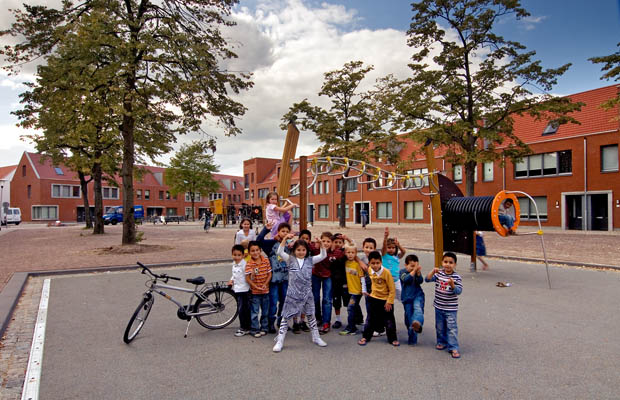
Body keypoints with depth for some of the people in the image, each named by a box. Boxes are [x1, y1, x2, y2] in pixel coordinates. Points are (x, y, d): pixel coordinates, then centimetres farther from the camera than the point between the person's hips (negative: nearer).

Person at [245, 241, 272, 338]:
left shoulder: (266, 261, -4)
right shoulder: (249, 264, -13)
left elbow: (269, 274, 0)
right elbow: (247, 278, -13)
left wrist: (265, 284, -13)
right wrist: (256, 287, -17)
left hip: (265, 290, 3)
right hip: (254, 292, -3)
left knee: (265, 311, 13)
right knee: (254, 312, 4)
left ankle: (264, 328, 28)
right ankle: (255, 329, 16)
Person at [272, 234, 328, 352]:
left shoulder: (310, 260, 3)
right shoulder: (291, 260, -3)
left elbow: (323, 255, -3)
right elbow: (280, 252, -16)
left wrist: (321, 244, -17)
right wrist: (285, 239, -24)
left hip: (307, 294, 2)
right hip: (293, 294, -2)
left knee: (311, 315, 14)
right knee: (286, 317, 3)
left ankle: (316, 337, 31)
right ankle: (279, 341, 12)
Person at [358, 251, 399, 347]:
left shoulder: (386, 272, -21)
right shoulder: (370, 270, -7)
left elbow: (392, 290, -15)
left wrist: (389, 302, -14)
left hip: (386, 300, -4)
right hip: (374, 298, 4)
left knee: (389, 320, 6)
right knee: (371, 320, 11)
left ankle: (392, 339, 21)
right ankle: (366, 337, 23)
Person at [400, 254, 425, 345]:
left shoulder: (417, 272, 6)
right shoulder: (402, 272, -1)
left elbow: (420, 281, -9)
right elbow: (406, 279, -20)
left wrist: (418, 272, -24)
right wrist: (414, 270, -23)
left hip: (418, 295, 1)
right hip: (407, 298, -1)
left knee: (418, 308, -30)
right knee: (409, 317, 2)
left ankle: (417, 323, -57)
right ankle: (412, 339, 13)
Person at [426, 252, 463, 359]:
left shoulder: (456, 277, -10)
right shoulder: (439, 273, -1)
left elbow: (459, 291, -15)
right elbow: (427, 279, -9)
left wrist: (452, 285, -33)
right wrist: (433, 271, -23)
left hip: (451, 308, -4)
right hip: (439, 307, 4)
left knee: (451, 328, -4)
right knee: (439, 327, 17)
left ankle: (453, 348, 3)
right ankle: (442, 342, 35)